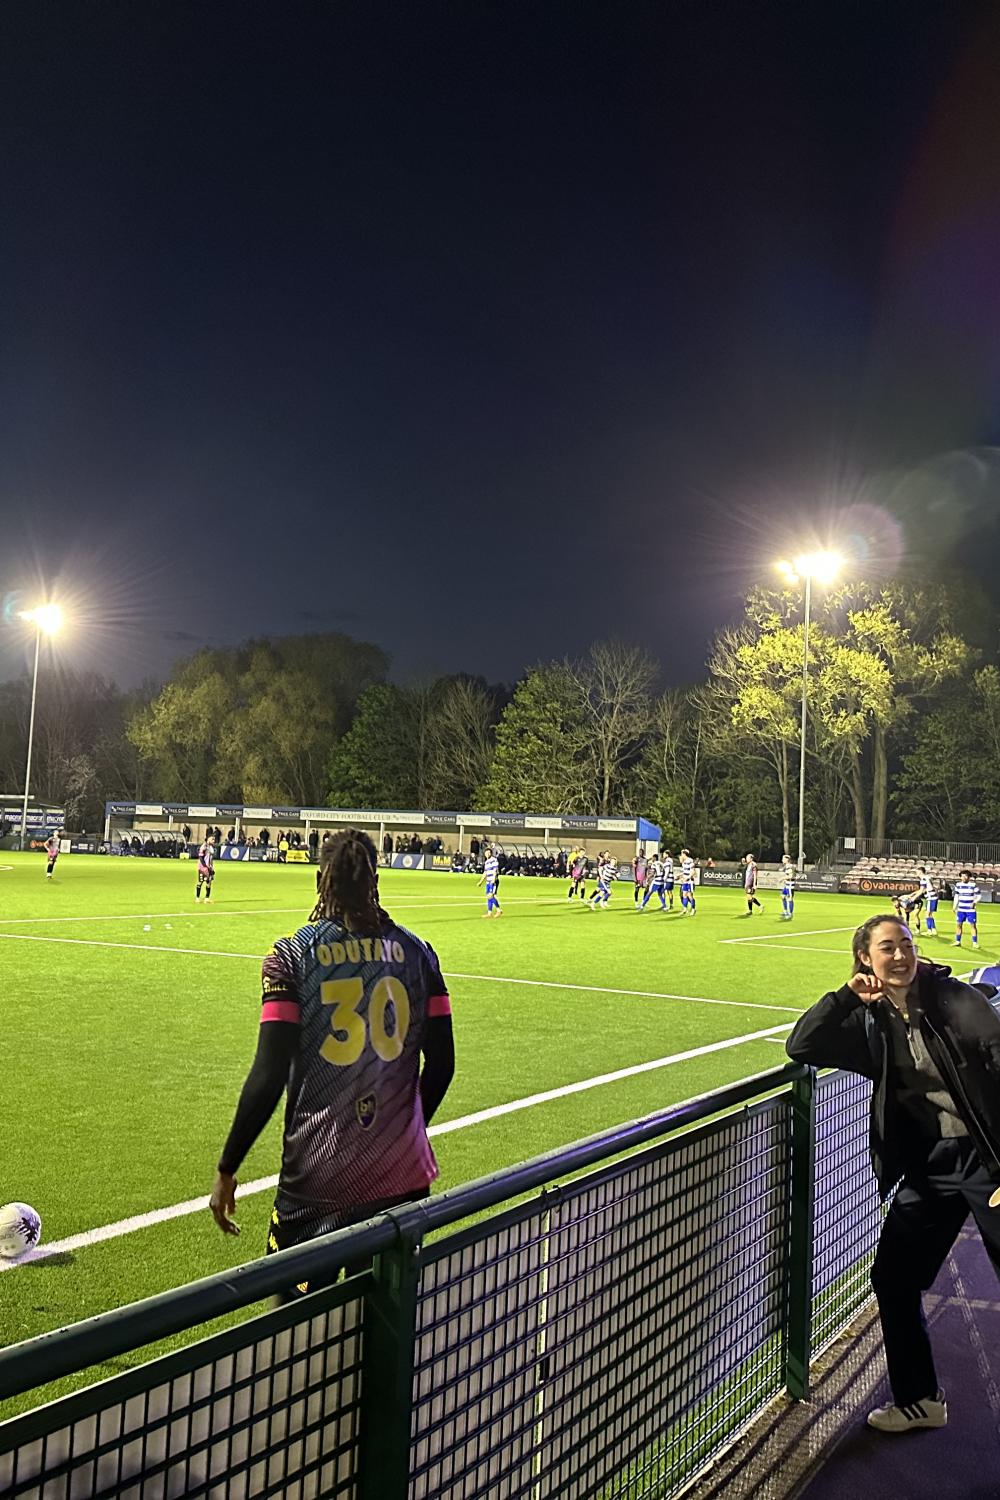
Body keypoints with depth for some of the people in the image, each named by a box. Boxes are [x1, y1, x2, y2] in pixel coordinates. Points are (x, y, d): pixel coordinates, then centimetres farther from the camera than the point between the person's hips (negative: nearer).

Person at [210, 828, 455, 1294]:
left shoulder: (292, 954, -8)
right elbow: (441, 1064, 5)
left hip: (317, 1176, -3)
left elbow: (269, 1076, -11)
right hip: (403, 1176, 3)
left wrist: (227, 1170, -1)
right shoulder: (416, 952, 1)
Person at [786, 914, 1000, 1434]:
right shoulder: (872, 1022, 4)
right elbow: (801, 1047, -1)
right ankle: (919, 1401, 30)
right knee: (893, 1282, 10)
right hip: (927, 1167, 5)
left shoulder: (954, 999, -11)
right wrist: (847, 995, -12)